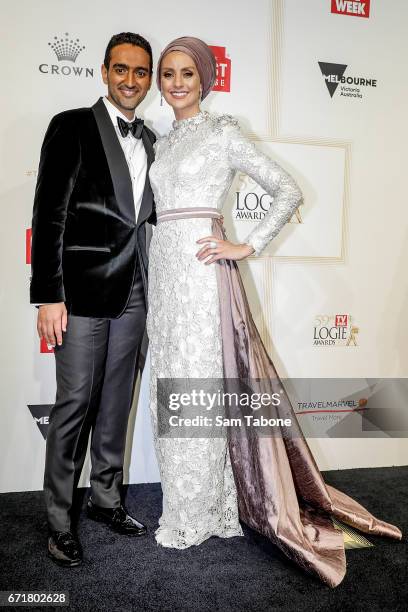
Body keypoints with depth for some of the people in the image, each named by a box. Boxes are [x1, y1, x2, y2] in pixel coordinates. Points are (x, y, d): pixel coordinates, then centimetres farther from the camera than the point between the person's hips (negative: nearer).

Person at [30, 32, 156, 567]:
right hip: (82, 292, -5)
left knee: (117, 403, 14)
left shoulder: (150, 141, 15)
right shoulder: (72, 126, -2)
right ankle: (59, 520, 18)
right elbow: (49, 214, -8)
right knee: (75, 406, 1)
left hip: (132, 293, 6)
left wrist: (149, 285, 10)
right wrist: (49, 295, -14)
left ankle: (106, 498, 31)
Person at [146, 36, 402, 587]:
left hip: (200, 269, -7)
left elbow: (288, 192, -3)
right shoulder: (162, 142, 19)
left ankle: (195, 518, 15)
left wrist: (248, 247, -10)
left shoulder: (223, 132, 0)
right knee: (171, 388, 10)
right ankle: (188, 507, 27)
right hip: (163, 269, 7)